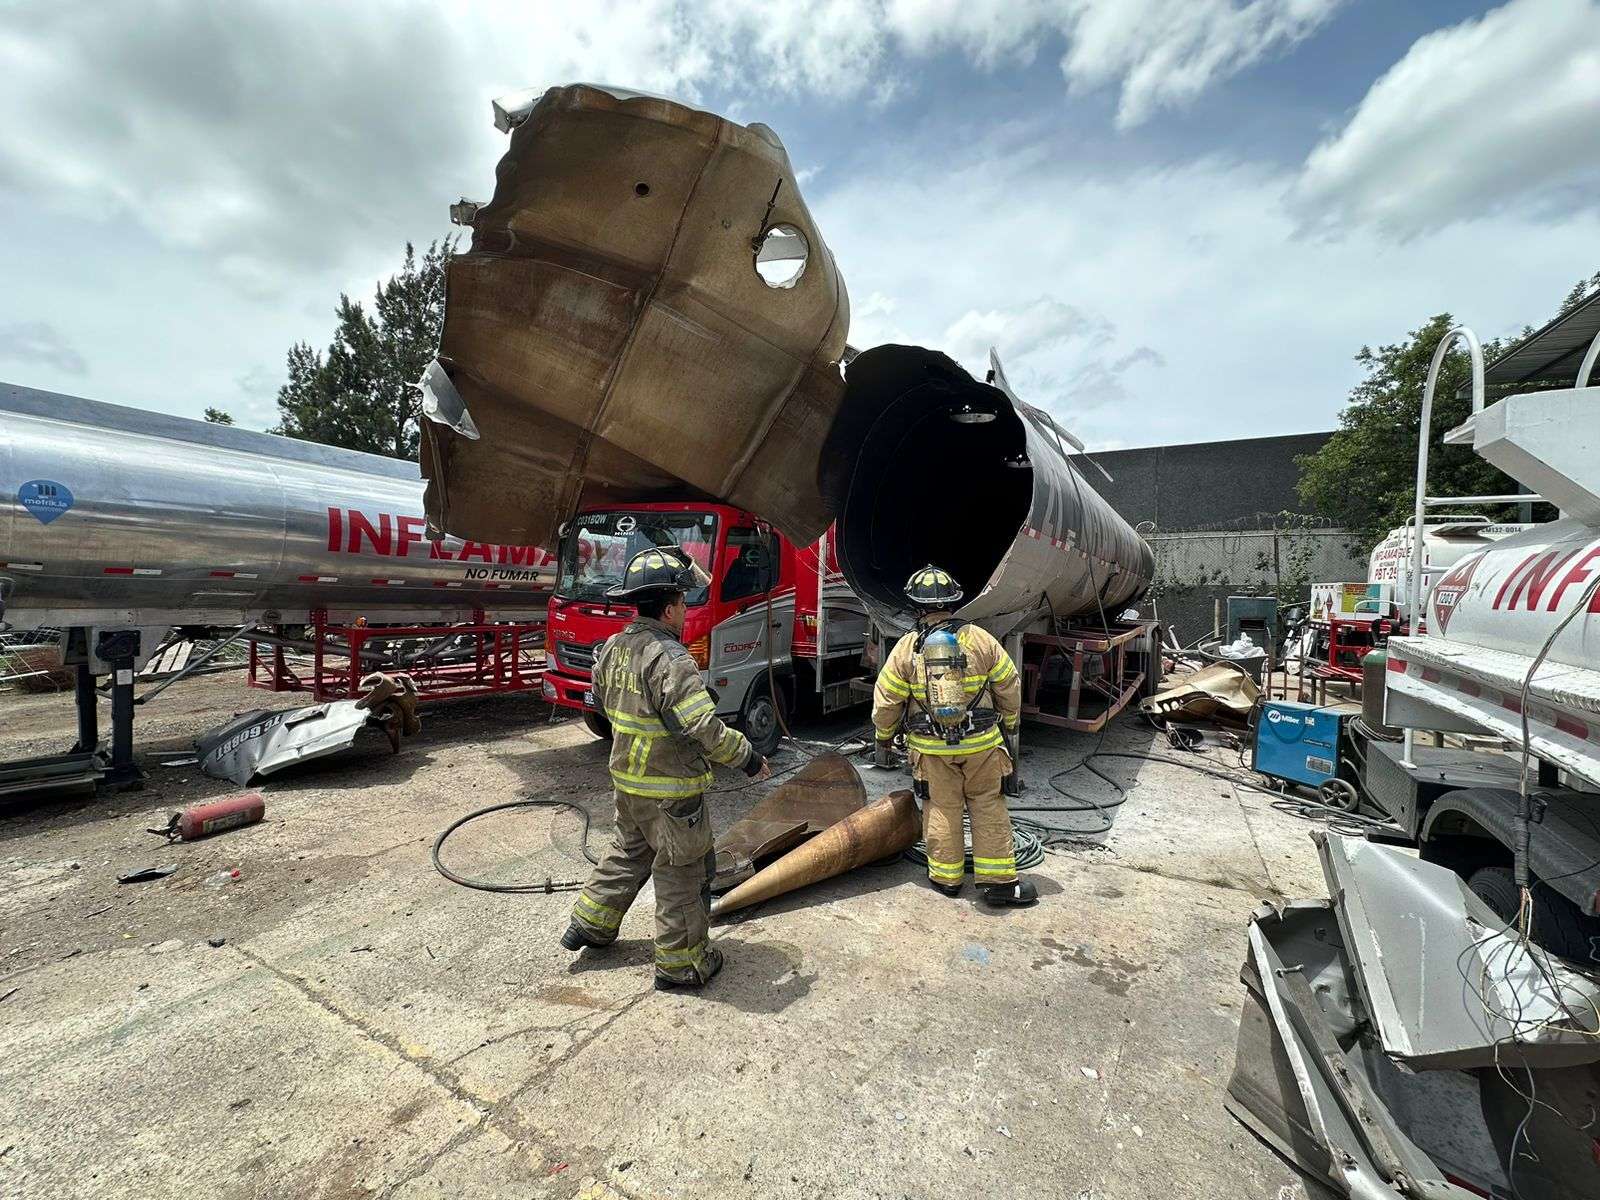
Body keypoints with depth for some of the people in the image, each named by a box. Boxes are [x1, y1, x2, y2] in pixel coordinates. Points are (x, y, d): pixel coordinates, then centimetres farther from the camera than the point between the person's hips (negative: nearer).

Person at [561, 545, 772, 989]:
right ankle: (680, 962, 24)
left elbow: (603, 702, 17)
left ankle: (590, 925, 42)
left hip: (627, 777, 8)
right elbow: (706, 730, -28)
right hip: (670, 789, -8)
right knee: (682, 871, 9)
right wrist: (749, 759, -14)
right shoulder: (670, 660, -26)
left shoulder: (613, 647, 1)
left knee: (629, 850, 29)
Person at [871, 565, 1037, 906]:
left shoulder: (906, 647, -7)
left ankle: (946, 876, 24)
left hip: (931, 748, 0)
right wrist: (1010, 724, 20)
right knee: (988, 807, 12)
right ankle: (997, 879, 17)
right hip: (981, 742, 0)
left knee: (941, 808, 12)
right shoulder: (980, 639, -5)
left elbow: (886, 701, -3)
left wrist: (884, 738, 14)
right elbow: (1009, 686, 3)